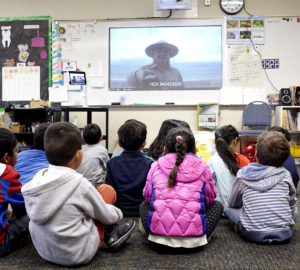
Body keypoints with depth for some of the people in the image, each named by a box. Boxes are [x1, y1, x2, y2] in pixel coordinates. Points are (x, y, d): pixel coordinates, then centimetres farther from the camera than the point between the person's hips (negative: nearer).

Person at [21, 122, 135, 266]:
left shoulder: (35, 181, -6)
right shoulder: (78, 183, -22)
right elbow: (106, 216, -9)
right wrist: (118, 213, 13)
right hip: (78, 255, -6)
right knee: (107, 189, 3)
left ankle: (109, 233, 18)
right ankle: (111, 233, 20)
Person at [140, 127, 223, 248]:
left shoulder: (156, 166, 5)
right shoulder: (202, 167, 3)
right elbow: (210, 198, 13)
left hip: (158, 234, 1)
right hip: (193, 238, -1)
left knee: (144, 205, 32)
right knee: (217, 205, 24)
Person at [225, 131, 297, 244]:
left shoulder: (243, 176, -4)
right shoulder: (285, 175, -2)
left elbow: (232, 204, 8)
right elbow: (292, 203, 11)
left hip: (253, 234, -2)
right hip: (284, 234, 2)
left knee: (228, 208, 15)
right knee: (293, 208, 27)